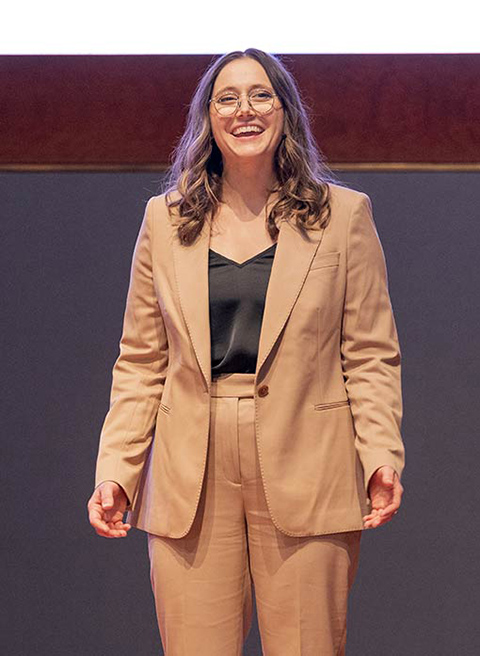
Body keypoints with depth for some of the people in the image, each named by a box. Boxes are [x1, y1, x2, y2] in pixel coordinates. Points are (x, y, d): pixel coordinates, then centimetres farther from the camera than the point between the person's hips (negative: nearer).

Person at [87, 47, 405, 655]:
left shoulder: (344, 215, 5)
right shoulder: (165, 219, 10)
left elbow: (370, 354, 4)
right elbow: (140, 361, 10)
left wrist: (382, 455, -9)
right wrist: (115, 470, 1)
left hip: (305, 477, -1)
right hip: (190, 480, 2)